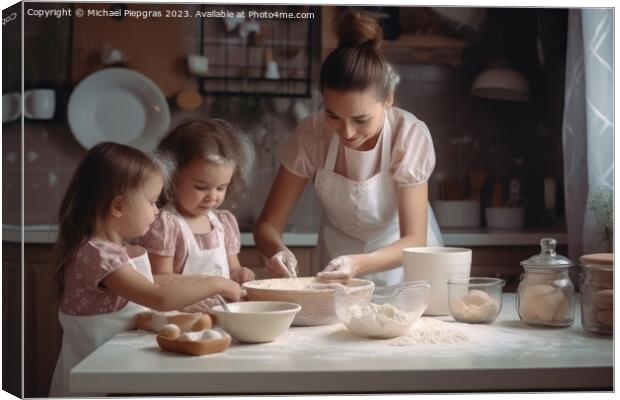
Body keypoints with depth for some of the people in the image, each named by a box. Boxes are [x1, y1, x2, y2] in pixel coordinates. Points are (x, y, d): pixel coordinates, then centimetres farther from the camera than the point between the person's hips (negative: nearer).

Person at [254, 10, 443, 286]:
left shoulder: (411, 135, -24)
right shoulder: (311, 134, -19)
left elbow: (414, 240, -24)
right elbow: (268, 225, -15)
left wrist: (359, 263, -42)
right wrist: (278, 251, -37)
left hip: (402, 263, -1)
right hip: (338, 257, 1)